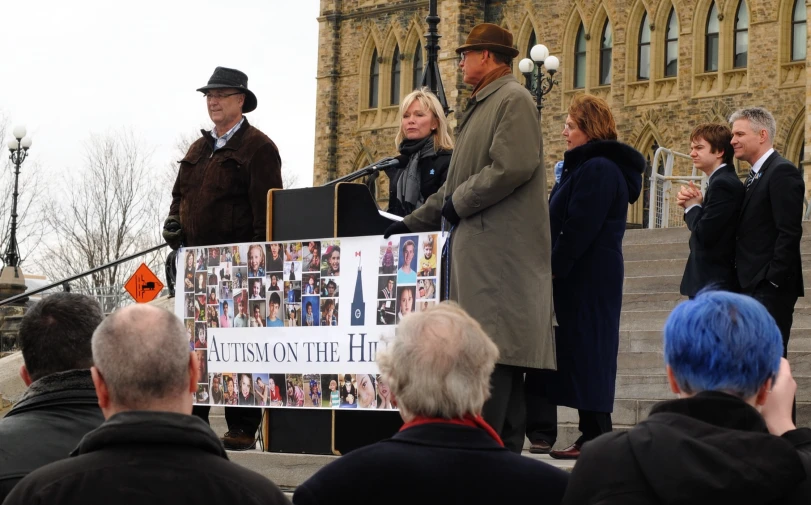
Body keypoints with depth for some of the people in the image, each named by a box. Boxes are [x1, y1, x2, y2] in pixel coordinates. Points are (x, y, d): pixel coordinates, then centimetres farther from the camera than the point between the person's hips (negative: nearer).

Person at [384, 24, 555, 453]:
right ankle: (505, 448, 10)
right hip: (478, 251, 10)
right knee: (501, 353, 9)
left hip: (499, 251, -10)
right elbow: (456, 183, 28)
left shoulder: (513, 100, -7)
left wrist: (457, 204, -11)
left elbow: (512, 167, -20)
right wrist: (415, 222, 23)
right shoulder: (480, 107, 23)